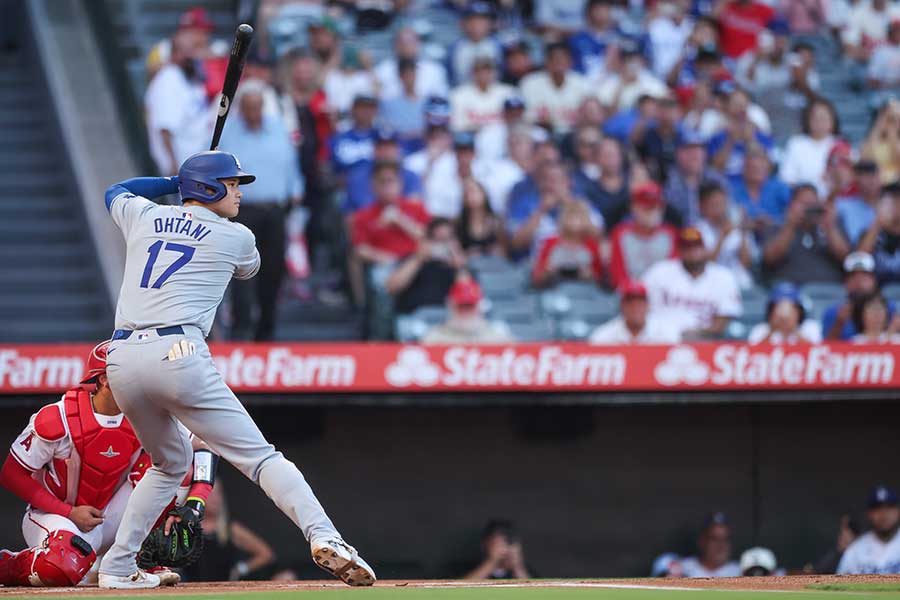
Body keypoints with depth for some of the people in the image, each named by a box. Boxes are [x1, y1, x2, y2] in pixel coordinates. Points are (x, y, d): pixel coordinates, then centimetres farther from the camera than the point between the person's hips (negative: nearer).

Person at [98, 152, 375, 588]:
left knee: (170, 462, 27)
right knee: (259, 456, -9)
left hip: (121, 360, 5)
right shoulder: (235, 239, 10)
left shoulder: (144, 217, 20)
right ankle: (322, 536, -29)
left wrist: (179, 182, 47)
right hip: (178, 354, -5)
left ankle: (117, 566, 23)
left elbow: (116, 192, 45)